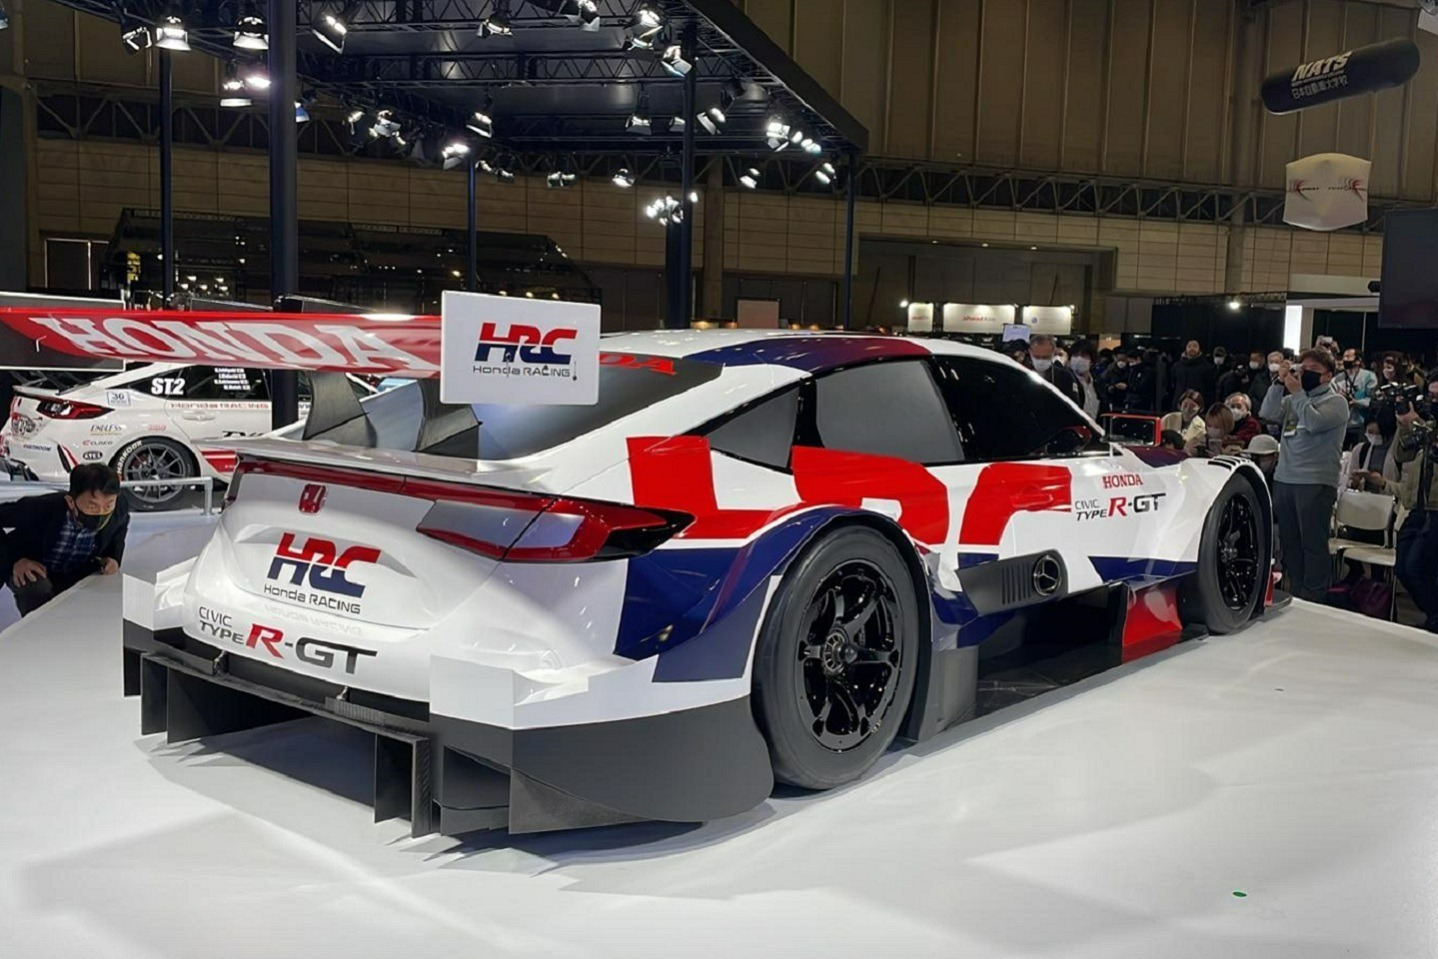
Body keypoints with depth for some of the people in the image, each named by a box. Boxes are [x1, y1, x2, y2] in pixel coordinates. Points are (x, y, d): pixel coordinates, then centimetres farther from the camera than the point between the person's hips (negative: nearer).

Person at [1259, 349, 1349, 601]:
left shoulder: (1335, 401, -1)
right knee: (1289, 543, 12)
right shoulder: (1294, 398, 16)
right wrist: (1279, 384, -4)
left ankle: (1313, 599, -1)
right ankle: (1294, 596, 21)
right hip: (1284, 479, 7)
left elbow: (1314, 423, -17)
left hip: (1316, 483, -7)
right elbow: (1269, 413, 3)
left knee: (1313, 544, -5)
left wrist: (1296, 392, -10)